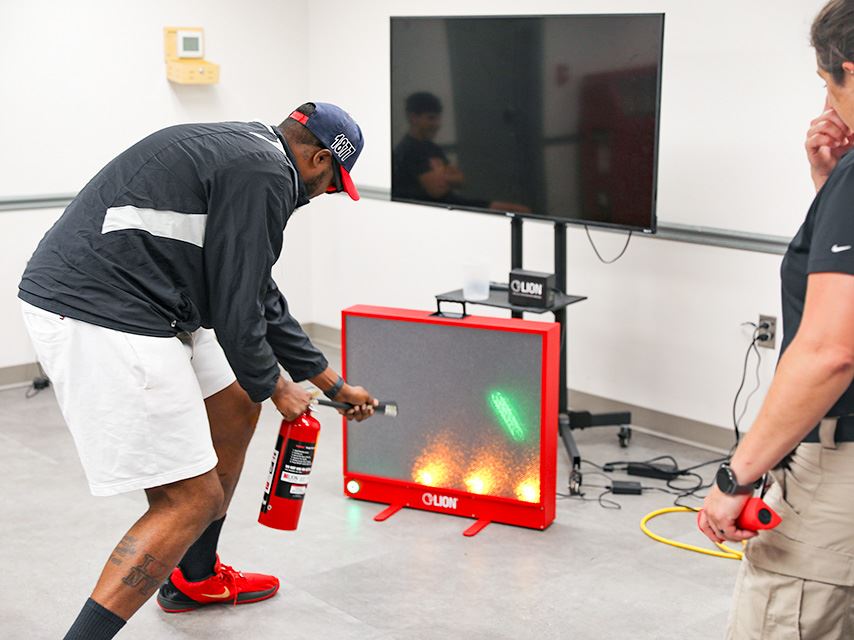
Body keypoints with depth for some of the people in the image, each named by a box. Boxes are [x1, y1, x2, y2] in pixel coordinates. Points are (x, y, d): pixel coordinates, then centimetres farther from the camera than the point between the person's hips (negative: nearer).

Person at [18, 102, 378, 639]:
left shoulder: (242, 153, 22)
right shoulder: (266, 175, -10)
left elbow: (258, 293, 29)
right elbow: (236, 309, -11)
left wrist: (333, 384, 35)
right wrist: (274, 388, 9)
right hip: (100, 318, -11)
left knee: (236, 410, 24)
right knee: (193, 501, -6)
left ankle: (195, 578, 39)